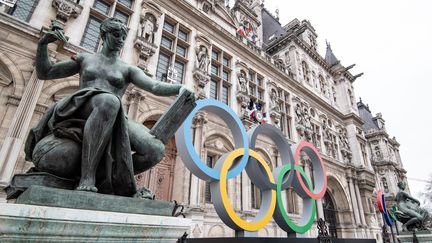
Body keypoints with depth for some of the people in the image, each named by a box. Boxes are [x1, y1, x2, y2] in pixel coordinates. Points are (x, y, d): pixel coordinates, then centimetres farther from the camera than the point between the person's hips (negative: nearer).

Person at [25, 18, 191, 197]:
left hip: (114, 120, 1)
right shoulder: (85, 59, 22)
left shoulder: (128, 69, 19)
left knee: (156, 150, -26)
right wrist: (43, 43, 8)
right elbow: (43, 73, 24)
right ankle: (87, 177, -35)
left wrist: (181, 88, -16)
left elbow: (156, 87, 2)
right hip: (81, 109, -1)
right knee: (109, 101, -41)